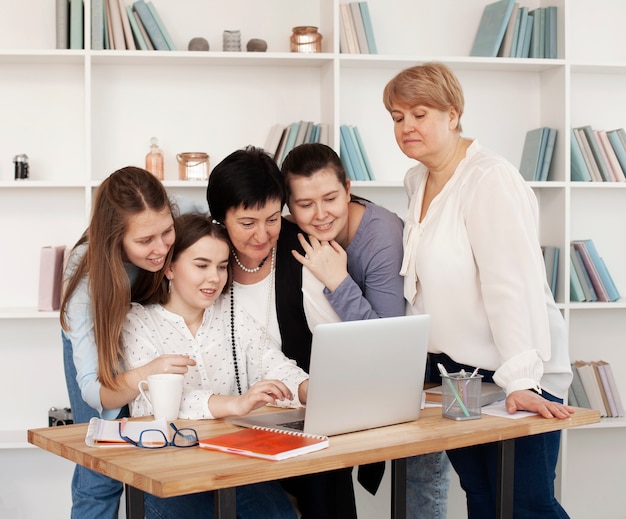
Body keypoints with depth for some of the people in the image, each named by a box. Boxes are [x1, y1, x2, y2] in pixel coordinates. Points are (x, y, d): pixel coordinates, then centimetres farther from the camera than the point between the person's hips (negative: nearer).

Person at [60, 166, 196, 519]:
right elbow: (95, 393, -40)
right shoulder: (88, 276, -37)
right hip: (99, 337, -2)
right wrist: (142, 376, -61)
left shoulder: (180, 236, -32)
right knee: (101, 469, -6)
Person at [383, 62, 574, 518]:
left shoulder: (490, 180, -16)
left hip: (516, 379, -8)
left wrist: (522, 381, -30)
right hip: (453, 370, 8)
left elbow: (514, 285, -25)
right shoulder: (418, 180, 10)